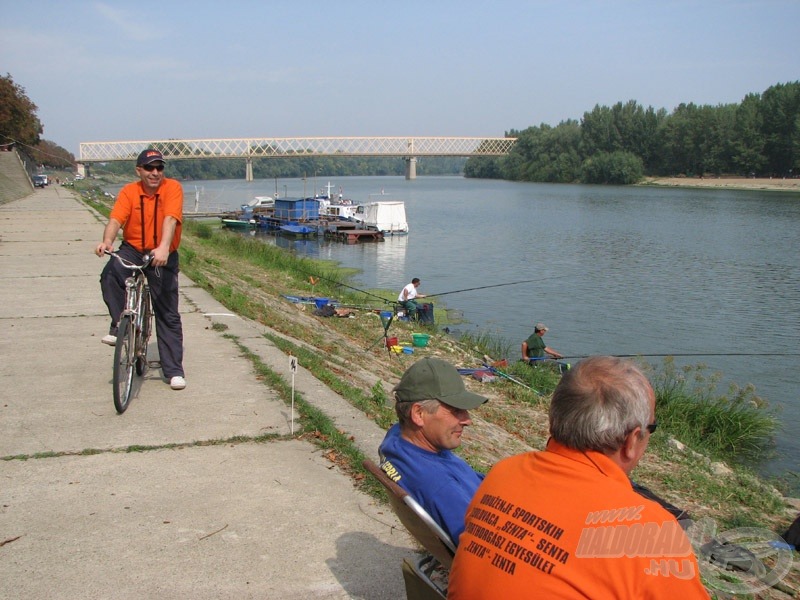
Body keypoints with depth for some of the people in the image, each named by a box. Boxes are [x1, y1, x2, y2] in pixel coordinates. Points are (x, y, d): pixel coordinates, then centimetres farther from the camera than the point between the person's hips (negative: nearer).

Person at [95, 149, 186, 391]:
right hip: (132, 249, 2)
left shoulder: (172, 188, -10)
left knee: (168, 315, 1)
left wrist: (163, 248, -42)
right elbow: (116, 218, -17)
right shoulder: (129, 192, -3)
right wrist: (107, 241, -38)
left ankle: (174, 370, 9)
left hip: (163, 255, -1)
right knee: (110, 276, -32)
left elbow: (170, 219, -25)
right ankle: (119, 325, -11)